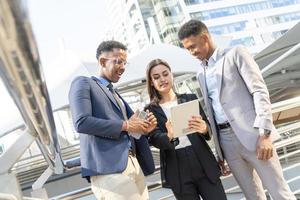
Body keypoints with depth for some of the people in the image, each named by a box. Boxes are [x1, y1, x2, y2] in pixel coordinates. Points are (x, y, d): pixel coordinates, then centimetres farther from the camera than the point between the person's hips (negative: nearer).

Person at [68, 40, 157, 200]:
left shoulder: (116, 95, 26)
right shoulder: (83, 83, 2)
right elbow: (81, 123, -14)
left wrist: (143, 127, 2)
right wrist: (125, 125, -11)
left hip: (133, 163, 8)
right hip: (108, 168, -8)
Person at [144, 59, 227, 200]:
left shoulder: (190, 98, 8)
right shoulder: (151, 110, 5)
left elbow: (208, 127, 3)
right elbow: (154, 139, -8)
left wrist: (204, 129, -21)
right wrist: (169, 136, -30)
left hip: (203, 163, 1)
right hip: (177, 171, -1)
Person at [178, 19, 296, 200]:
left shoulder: (235, 53, 2)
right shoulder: (201, 74, 17)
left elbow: (260, 91, -7)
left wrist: (264, 133, -16)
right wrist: (219, 153, 12)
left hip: (251, 133, -5)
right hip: (225, 139, 5)